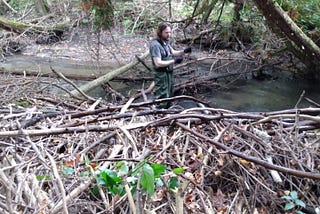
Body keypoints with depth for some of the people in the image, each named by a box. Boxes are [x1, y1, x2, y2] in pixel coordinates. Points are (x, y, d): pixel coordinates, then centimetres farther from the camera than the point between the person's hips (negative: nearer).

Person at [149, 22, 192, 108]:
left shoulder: (165, 42, 7)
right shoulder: (155, 45, -23)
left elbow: (173, 52, 17)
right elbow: (158, 63, -28)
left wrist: (184, 51, -2)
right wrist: (174, 61, -27)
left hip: (169, 73, 10)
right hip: (161, 75, -10)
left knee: (169, 97, 22)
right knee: (162, 98, -1)